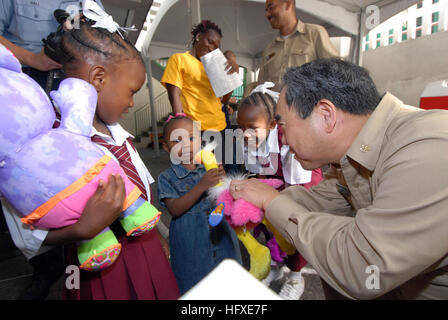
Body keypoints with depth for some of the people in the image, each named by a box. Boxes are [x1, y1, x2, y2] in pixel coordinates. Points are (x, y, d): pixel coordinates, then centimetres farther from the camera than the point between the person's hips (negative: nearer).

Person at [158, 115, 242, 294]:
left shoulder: (209, 168, -2)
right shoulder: (167, 178, -9)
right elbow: (174, 209, -21)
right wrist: (202, 186, -31)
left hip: (220, 238, 3)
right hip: (191, 245, -2)